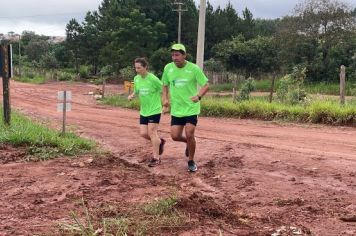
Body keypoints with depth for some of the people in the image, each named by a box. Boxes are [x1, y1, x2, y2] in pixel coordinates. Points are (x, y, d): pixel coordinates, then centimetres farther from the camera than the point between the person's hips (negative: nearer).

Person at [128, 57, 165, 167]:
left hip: (154, 110, -7)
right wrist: (132, 95, -4)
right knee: (143, 133, 3)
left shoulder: (153, 79, -17)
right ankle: (160, 142, 31)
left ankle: (156, 158, 4)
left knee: (151, 132, -7)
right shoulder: (136, 79, 3)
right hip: (143, 111, 7)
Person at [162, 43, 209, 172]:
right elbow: (165, 85, 14)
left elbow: (206, 85, -8)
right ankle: (189, 143, 35)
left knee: (189, 134, -10)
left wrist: (198, 96, -27)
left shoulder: (194, 68, -12)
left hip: (191, 108, -4)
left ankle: (191, 162, 13)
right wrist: (165, 98, -3)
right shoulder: (168, 68, -1)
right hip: (176, 109, 4)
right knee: (175, 136, 0)